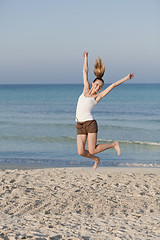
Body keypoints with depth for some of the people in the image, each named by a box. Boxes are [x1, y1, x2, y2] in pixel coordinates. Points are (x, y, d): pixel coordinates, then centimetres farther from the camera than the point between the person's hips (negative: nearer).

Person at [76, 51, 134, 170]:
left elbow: (113, 86, 0)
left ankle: (114, 144, 17)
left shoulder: (97, 96, 2)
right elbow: (85, 72, 18)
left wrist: (126, 78, -1)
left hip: (90, 123, -4)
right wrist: (86, 58, 25)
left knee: (92, 151, -7)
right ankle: (96, 159, 26)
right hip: (80, 125, 4)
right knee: (81, 152, -5)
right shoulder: (86, 90, 11)